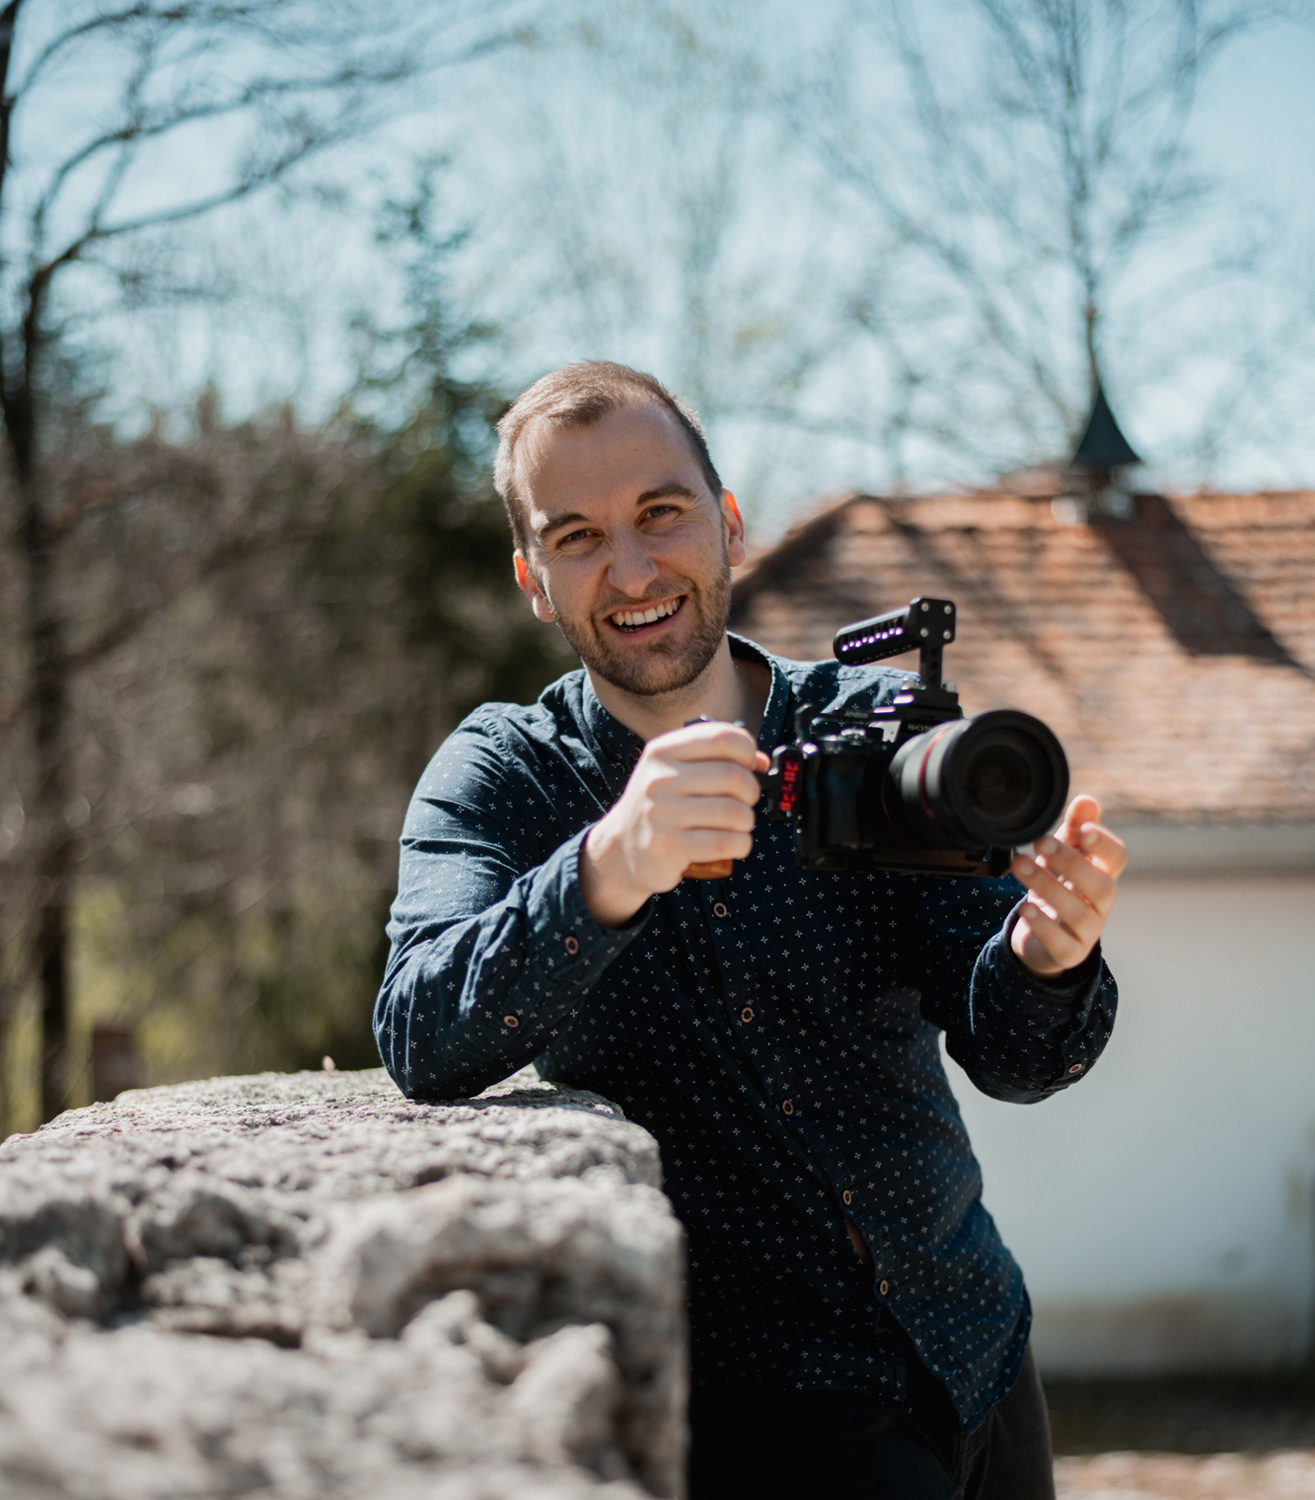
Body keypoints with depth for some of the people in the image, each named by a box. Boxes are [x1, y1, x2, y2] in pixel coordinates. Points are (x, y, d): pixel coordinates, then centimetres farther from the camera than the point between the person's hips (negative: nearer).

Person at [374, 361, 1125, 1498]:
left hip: (977, 1351, 4)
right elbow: (424, 1046, -23)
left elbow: (1009, 1059, -8)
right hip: (747, 1395, -3)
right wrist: (606, 871, -41)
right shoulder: (495, 779, -5)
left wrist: (1045, 955, -33)